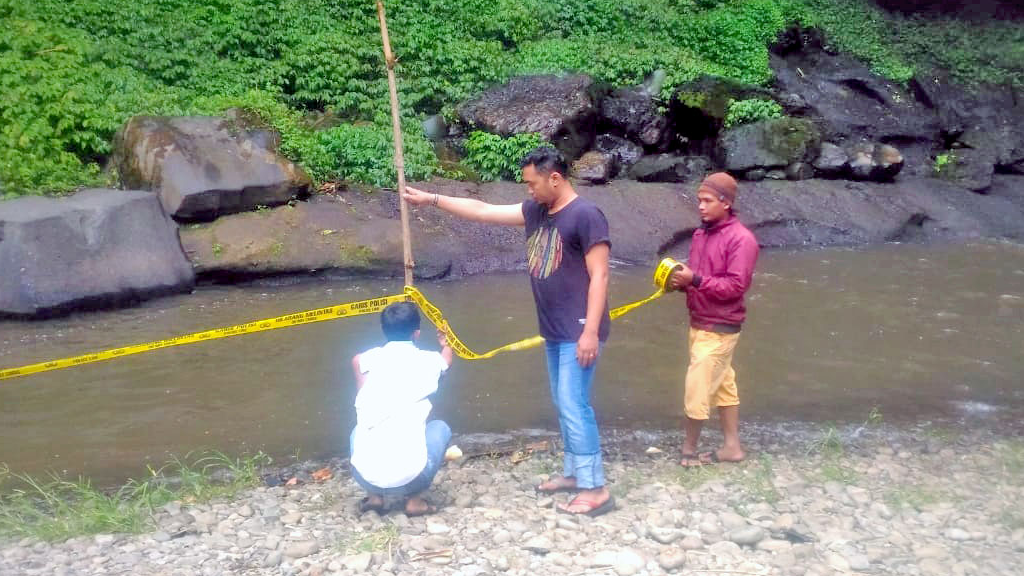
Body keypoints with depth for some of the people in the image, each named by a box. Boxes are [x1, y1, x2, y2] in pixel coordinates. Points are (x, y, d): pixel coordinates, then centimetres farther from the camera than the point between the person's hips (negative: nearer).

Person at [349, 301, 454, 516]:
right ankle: (414, 499, 14)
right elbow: (446, 359, 33)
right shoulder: (427, 361, 7)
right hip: (408, 478, -2)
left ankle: (374, 495, 18)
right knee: (440, 428, 25)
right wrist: (445, 344, 56)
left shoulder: (371, 358, 8)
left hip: (365, 476, 3)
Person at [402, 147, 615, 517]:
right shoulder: (536, 212, 9)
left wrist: (591, 331, -22)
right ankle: (574, 472, 26)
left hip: (579, 333, -9)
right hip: (554, 332, 9)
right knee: (564, 405, 15)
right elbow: (483, 211, 14)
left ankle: (596, 489, -1)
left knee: (574, 406, -8)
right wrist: (431, 199, 13)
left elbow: (599, 276, -18)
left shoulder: (585, 215, -15)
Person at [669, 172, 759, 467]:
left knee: (696, 388, -4)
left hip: (719, 328, -8)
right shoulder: (701, 234, 9)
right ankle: (731, 446, 24)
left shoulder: (741, 239, -15)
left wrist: (695, 280, -26)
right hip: (699, 323, 8)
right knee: (723, 385, 15)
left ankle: (688, 449, 10)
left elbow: (736, 286, -21)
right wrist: (680, 280, -3)